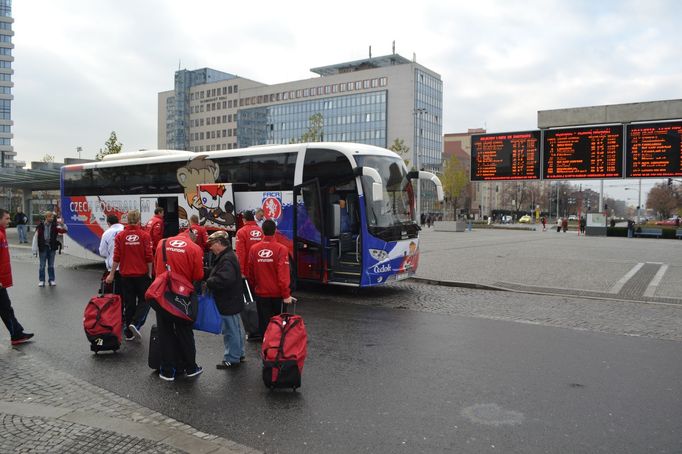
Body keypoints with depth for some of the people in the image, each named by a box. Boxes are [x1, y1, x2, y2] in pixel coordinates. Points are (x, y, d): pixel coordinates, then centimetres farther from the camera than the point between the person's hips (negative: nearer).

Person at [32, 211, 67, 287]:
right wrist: (35, 249, -5)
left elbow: (64, 230, -5)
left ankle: (52, 280, 18)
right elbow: (36, 237, -5)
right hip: (43, 247, -2)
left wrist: (62, 224, -26)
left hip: (52, 248, 2)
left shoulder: (54, 226, -1)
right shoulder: (40, 226, -8)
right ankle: (41, 280, 15)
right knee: (42, 265, 6)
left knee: (51, 265, 10)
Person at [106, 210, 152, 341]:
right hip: (142, 274, -2)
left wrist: (111, 274, 7)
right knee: (144, 300, 11)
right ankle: (135, 323, -11)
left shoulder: (120, 236, -2)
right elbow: (149, 257, -8)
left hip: (126, 275, 2)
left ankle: (129, 333, 16)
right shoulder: (144, 235, -8)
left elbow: (116, 258, -2)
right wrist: (149, 274, 4)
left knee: (129, 303, 12)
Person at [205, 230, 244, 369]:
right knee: (235, 328, 20)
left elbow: (224, 279, -34)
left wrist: (208, 283, -23)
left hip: (228, 302, -11)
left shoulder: (227, 259, -23)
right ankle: (238, 353, 33)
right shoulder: (227, 256, 11)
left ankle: (231, 359, 11)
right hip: (231, 300, 11)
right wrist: (209, 281, 2)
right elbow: (219, 276, 16)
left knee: (230, 330, 1)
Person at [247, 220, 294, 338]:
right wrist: (286, 294, -12)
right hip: (277, 293, -1)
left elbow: (250, 273, 5)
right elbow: (283, 274, -18)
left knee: (264, 323, 9)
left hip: (261, 293, 2)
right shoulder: (281, 249, -14)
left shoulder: (254, 249, -4)